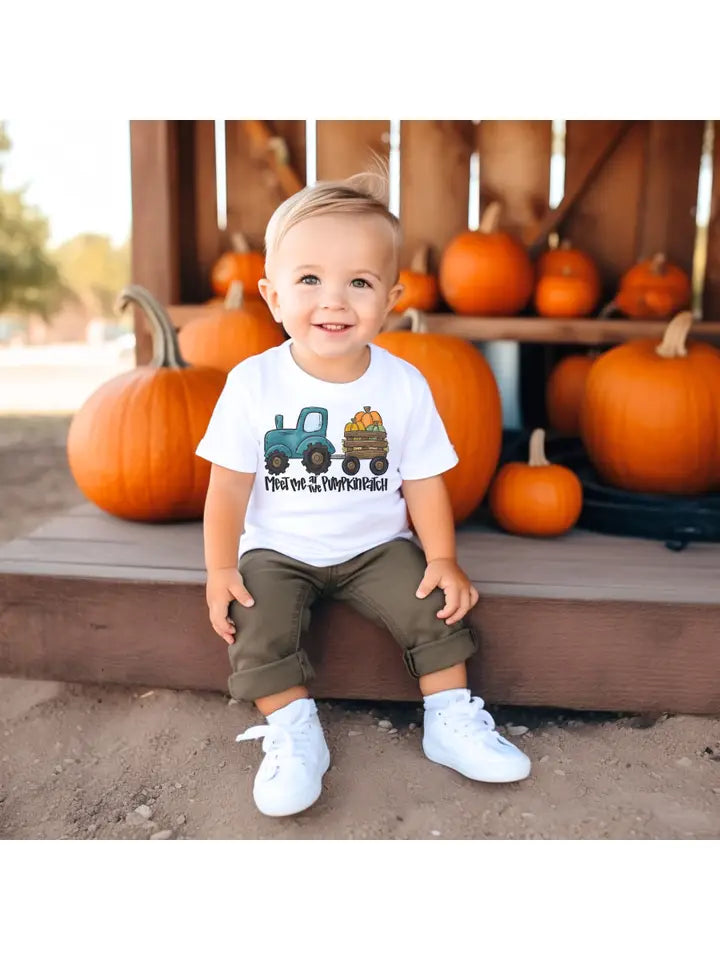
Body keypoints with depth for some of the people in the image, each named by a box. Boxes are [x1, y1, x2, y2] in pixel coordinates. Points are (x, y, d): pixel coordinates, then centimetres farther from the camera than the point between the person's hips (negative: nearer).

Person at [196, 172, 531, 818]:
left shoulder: (404, 384, -9)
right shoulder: (253, 383, -12)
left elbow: (424, 481, -3)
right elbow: (230, 482, -7)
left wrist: (443, 559, -11)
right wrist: (220, 569, -11)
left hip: (378, 546, 1)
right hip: (276, 551, 0)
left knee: (435, 604, -15)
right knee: (257, 624, -21)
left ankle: (450, 721, 5)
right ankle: (295, 733, -2)